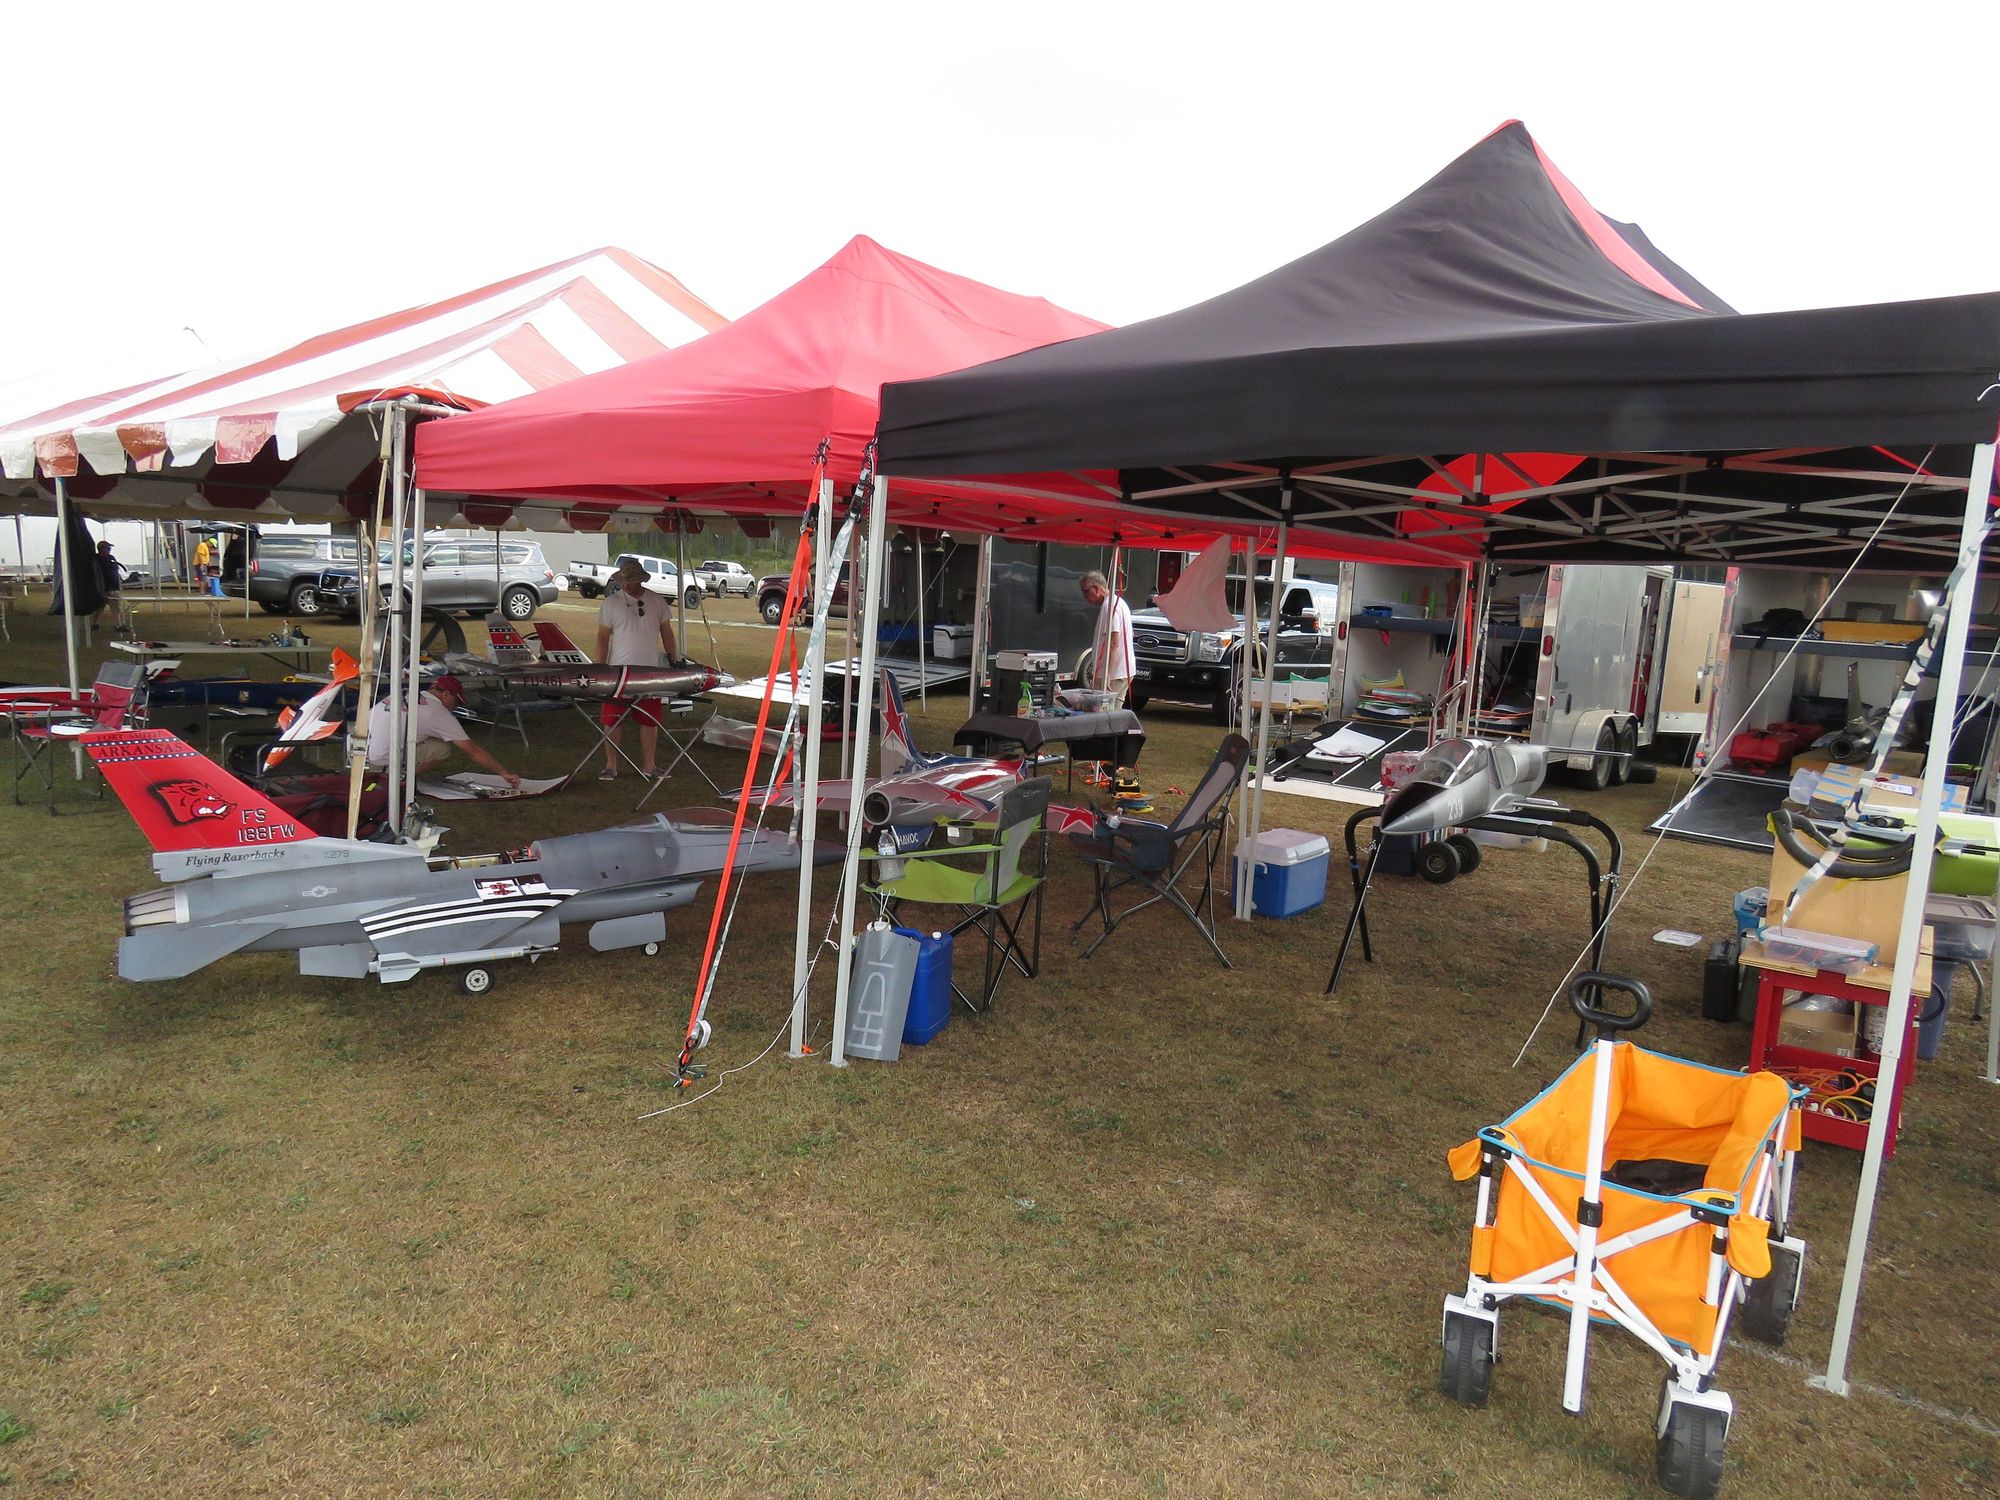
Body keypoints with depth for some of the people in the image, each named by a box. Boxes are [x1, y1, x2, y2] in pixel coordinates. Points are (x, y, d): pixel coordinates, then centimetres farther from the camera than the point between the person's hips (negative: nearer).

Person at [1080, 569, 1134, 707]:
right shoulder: (1120, 603, 19)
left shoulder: (1110, 606, -15)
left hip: (1112, 675, -10)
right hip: (1125, 672, 10)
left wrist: (1106, 674, -27)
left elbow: (1113, 643, -23)